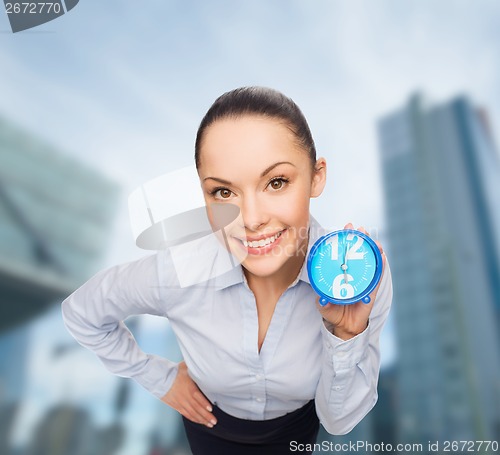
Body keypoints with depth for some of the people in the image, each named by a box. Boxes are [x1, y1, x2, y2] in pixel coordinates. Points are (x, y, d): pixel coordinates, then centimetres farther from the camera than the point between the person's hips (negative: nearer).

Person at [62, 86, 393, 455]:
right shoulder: (177, 273, -34)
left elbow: (339, 420, -21)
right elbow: (81, 313, -13)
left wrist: (346, 336, -39)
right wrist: (159, 378, -8)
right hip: (212, 424, 0)